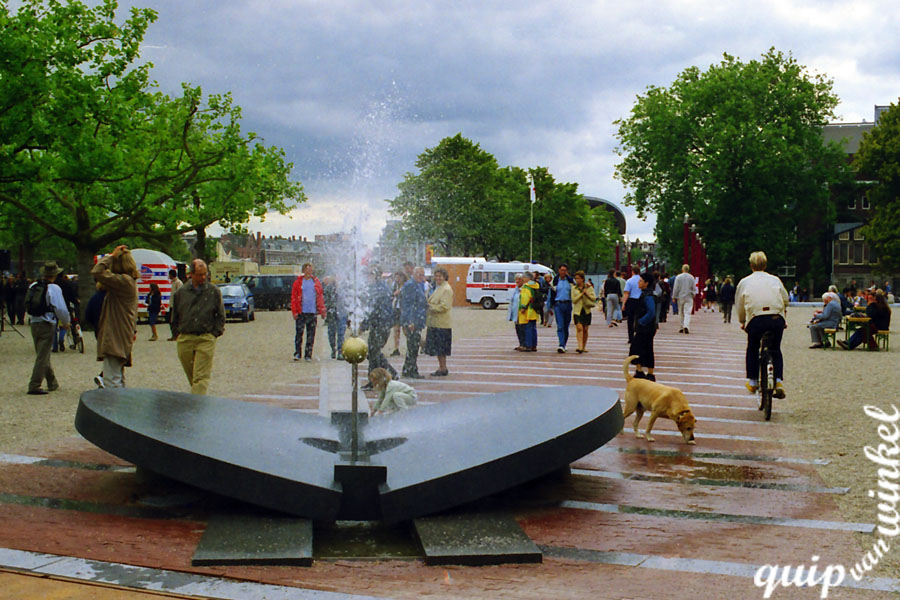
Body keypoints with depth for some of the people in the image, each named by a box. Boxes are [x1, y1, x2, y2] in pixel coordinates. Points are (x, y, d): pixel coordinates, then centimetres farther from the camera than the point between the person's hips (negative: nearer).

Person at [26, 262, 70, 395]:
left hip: (34, 324, 7)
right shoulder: (54, 288, -12)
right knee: (42, 357, -4)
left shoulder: (33, 286, 7)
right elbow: (61, 308, -15)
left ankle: (52, 383, 28)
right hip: (47, 325, -7)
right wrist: (65, 323, 2)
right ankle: (34, 386, -7)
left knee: (43, 355, 16)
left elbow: (26, 304, 11)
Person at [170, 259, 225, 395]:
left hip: (206, 339, -2)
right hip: (185, 339, 2)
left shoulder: (214, 291, 4)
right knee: (191, 375, 9)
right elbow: (175, 316, 16)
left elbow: (221, 316, 9)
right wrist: (177, 334, 8)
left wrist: (215, 333, 0)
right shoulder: (181, 292, 7)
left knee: (201, 376, -11)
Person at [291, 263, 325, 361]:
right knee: (299, 333, -3)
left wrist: (322, 310, 6)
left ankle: (308, 355, 9)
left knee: (311, 335, 3)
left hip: (312, 312, 2)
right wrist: (294, 311, -7)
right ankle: (297, 354, 3)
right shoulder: (298, 282, 3)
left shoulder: (316, 282, 9)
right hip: (301, 312, -2)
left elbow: (321, 296, 13)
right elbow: (293, 297, 2)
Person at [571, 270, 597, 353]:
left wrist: (587, 293, -12)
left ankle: (584, 347, 18)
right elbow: (573, 300, -3)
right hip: (577, 311, -1)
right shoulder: (574, 289, 6)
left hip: (587, 310, 1)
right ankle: (580, 346, -24)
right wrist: (581, 294, -9)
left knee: (585, 329, 6)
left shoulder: (589, 287, 6)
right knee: (579, 328, -16)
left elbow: (594, 298, 1)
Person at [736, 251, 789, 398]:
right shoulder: (775, 280, 15)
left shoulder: (744, 282, 12)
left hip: (756, 318, -1)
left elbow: (739, 305, 15)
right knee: (775, 350, 20)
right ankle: (779, 381, 5)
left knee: (752, 349, 23)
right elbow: (785, 300, 18)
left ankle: (752, 381, 21)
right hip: (777, 318, 1)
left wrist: (742, 322, 29)